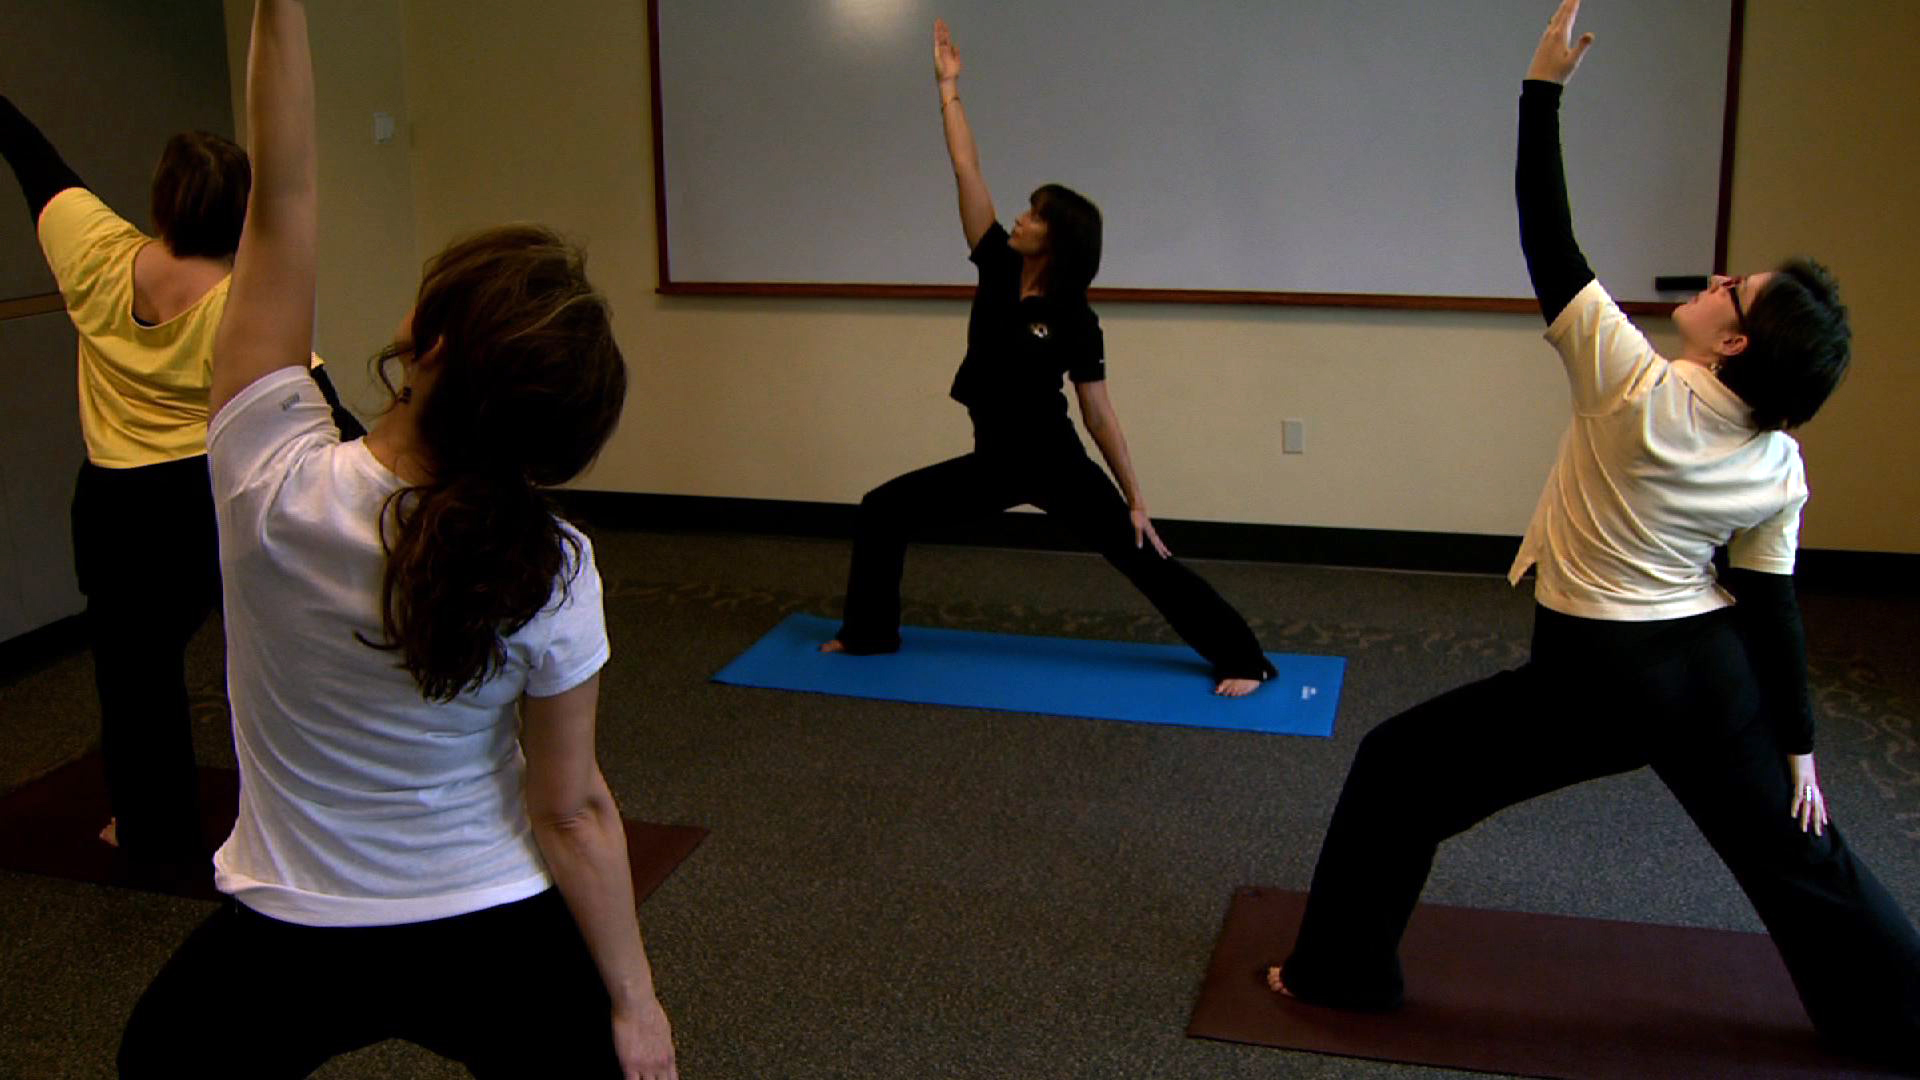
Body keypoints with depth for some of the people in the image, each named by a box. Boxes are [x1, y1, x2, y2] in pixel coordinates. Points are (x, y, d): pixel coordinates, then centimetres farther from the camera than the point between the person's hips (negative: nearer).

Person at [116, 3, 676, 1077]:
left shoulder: (272, 483, -23)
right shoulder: (552, 575, -23)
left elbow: (282, 197, -16)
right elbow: (571, 811, -15)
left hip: (288, 946, 1)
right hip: (497, 947, 0)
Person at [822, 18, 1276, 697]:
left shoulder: (1074, 322, -15)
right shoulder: (997, 268, -2)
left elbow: (1099, 415, -12)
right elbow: (967, 172, -1)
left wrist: (1137, 501, -11)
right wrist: (948, 87, 0)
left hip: (1056, 465, -6)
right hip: (996, 463, 6)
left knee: (1141, 560, -4)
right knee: (883, 510, 8)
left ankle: (1245, 663, 4)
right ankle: (870, 633, 24)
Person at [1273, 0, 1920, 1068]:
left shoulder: (1636, 391, -22)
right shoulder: (1780, 468, -5)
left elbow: (1550, 243, -18)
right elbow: (1773, 609, 1)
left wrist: (1545, 86, -12)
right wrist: (1797, 744, 12)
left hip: (1599, 676, -6)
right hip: (1713, 673, 6)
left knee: (1399, 770, 8)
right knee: (1795, 848, 23)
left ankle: (1346, 969, 19)